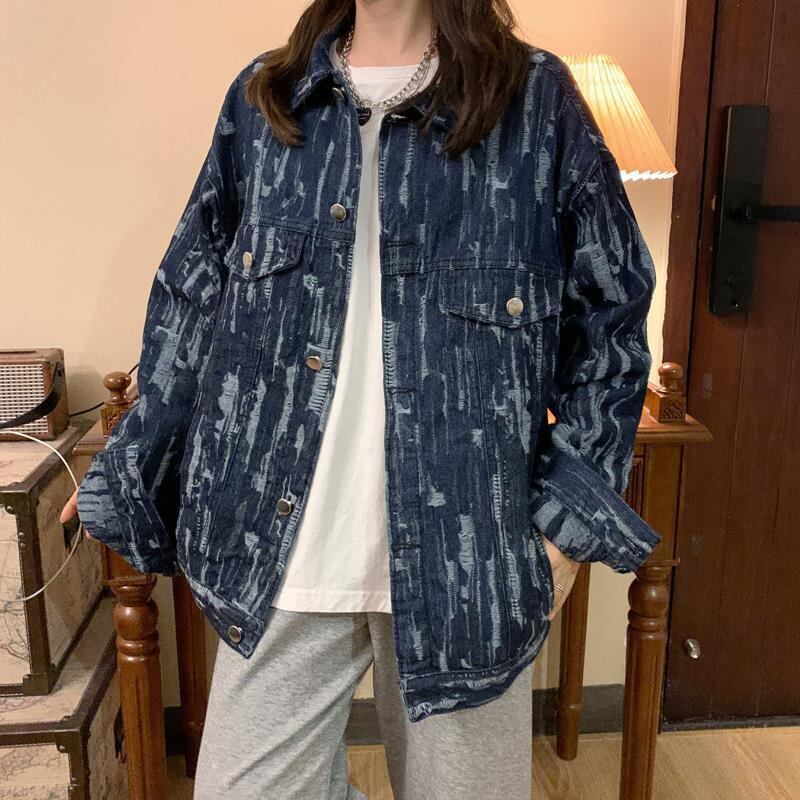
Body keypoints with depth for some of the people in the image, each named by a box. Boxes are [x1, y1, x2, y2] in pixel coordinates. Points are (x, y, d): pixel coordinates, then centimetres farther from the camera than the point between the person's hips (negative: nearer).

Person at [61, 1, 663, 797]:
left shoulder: (537, 98, 0)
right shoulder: (261, 97, 8)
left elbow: (611, 312, 2)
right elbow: (193, 301, 12)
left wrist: (571, 510, -4)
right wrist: (130, 465, 10)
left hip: (464, 552, -1)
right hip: (279, 547, 3)